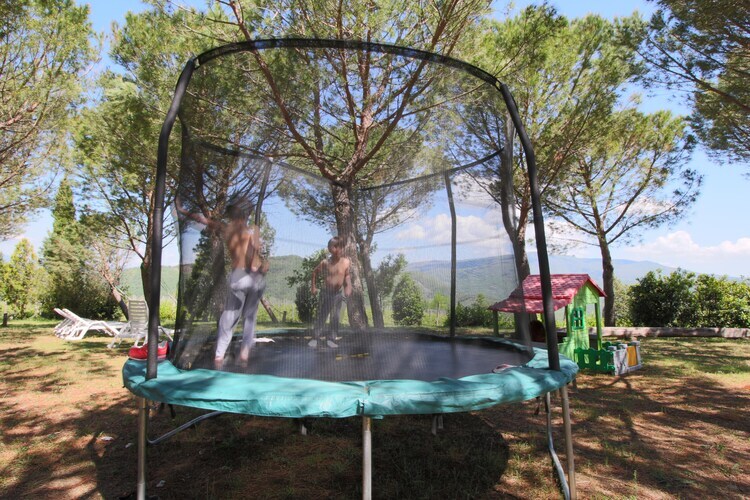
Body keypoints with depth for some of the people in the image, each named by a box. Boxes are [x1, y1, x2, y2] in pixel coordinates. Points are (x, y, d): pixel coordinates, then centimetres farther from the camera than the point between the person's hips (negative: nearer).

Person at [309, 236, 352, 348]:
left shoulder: (347, 262, -8)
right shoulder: (325, 262, -12)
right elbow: (315, 272, 5)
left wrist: (348, 287, -8)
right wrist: (313, 286, 4)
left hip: (339, 293, 2)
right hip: (326, 292, -2)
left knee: (335, 318, 6)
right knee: (321, 316, 4)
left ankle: (332, 339, 16)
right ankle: (316, 338, 14)